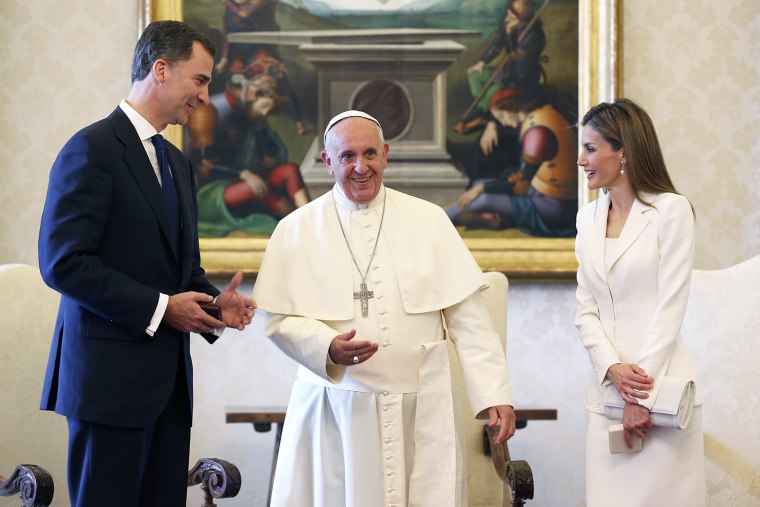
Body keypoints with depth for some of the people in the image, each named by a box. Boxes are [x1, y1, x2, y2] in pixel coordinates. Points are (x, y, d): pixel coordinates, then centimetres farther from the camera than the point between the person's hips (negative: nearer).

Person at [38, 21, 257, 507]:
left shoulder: (178, 162, 19)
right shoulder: (92, 149, -8)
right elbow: (63, 261, -16)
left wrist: (214, 301, 3)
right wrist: (159, 308, -16)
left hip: (170, 376, 8)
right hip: (111, 374, -8)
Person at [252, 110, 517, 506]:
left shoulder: (428, 220, 7)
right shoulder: (297, 229, 5)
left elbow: (467, 315, 5)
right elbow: (277, 318, 2)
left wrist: (493, 394, -2)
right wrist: (328, 347, -17)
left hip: (421, 410, 1)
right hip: (336, 412, -1)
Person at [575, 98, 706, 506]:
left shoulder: (671, 210, -6)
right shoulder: (589, 217, 12)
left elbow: (670, 308, -10)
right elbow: (586, 310, 9)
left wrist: (642, 397, -13)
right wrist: (613, 369, -9)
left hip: (659, 389, -5)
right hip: (607, 387, 5)